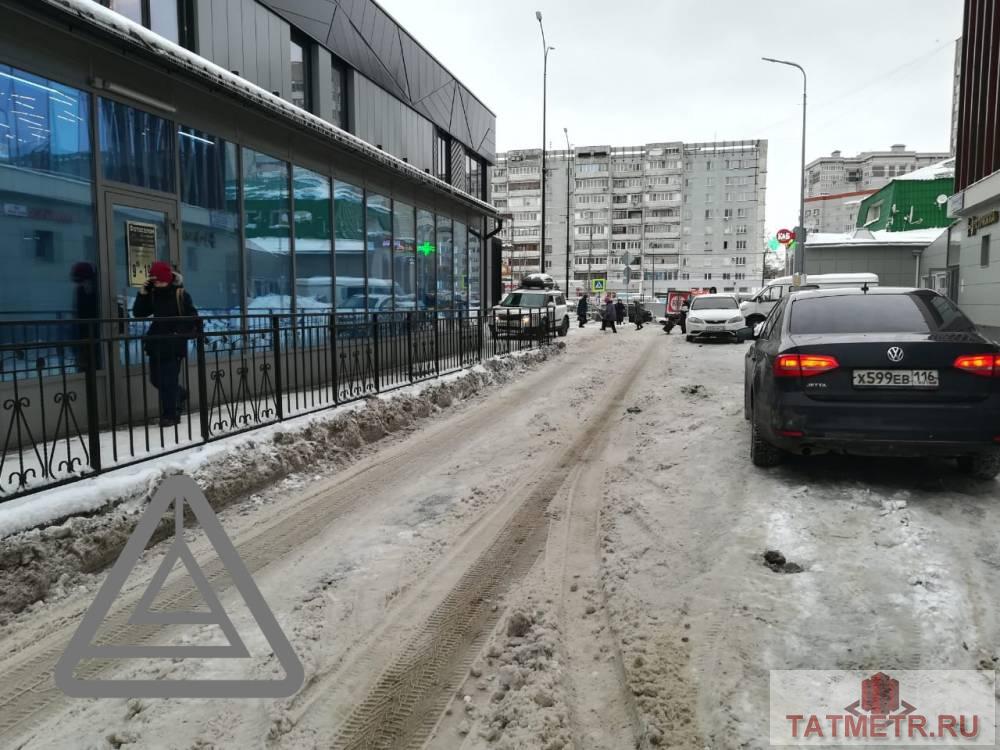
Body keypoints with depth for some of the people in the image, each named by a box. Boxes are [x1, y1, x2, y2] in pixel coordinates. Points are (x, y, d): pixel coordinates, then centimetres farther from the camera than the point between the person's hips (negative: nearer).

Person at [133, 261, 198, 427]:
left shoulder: (180, 294, -7)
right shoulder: (152, 295, 8)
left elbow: (192, 317, -6)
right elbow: (138, 313, 5)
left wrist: (183, 333, -17)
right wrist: (143, 293, -6)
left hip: (174, 344, -6)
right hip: (157, 343, 6)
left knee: (169, 380, -6)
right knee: (156, 379, 13)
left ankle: (169, 414, 2)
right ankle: (179, 395, 38)